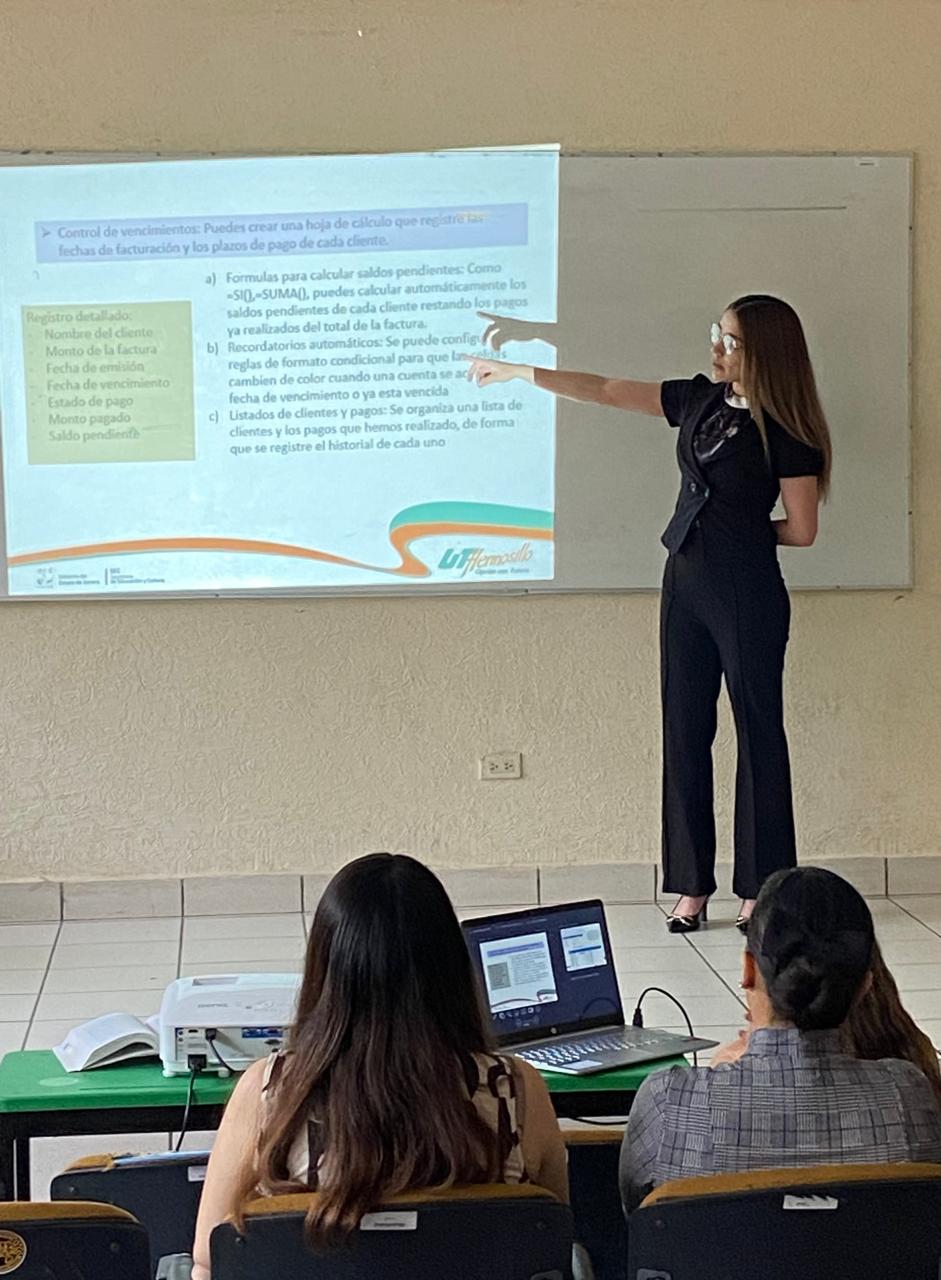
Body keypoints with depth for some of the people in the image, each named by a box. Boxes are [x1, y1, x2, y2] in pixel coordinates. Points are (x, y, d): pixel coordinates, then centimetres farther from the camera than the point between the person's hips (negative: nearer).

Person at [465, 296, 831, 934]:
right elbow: (606, 391, 13)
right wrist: (519, 371, 15)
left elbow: (801, 529, -8)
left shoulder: (784, 429, -11)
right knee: (685, 732, 6)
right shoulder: (700, 400, 7)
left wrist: (741, 529, 5)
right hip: (686, 582, 7)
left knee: (758, 733, 2)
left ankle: (761, 888, 10)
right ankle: (693, 887, 12)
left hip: (748, 594, -7)